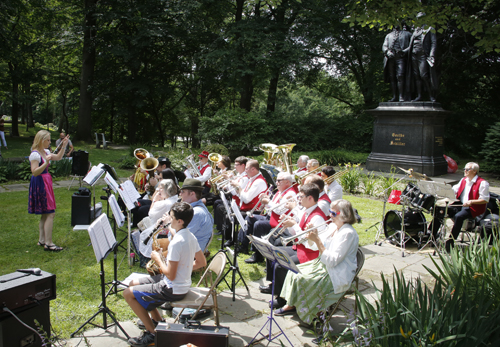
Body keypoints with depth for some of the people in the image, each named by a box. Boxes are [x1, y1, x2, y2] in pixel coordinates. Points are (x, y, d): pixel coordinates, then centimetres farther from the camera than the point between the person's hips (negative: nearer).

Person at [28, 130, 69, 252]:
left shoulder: (45, 152, 11)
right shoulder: (35, 154, -16)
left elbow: (58, 157, 23)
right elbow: (35, 172, -22)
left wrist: (64, 146, 10)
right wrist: (46, 163, -33)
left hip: (46, 183, 10)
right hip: (39, 184, -10)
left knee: (45, 214, 15)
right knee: (50, 213, -11)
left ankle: (42, 240, 24)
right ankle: (48, 243, -8)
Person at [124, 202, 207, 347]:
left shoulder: (176, 242, -27)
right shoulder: (190, 236, 1)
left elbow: (170, 275, -25)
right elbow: (201, 262, 10)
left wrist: (158, 259, -10)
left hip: (173, 290, -10)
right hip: (183, 282, 10)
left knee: (128, 293, -4)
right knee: (134, 283, 19)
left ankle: (152, 332, 2)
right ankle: (157, 320, 27)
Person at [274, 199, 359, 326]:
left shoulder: (348, 233, -23)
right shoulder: (333, 227, 6)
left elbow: (332, 261, -27)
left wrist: (317, 240, -29)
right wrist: (314, 235, -5)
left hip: (337, 277, -10)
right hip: (323, 265, 10)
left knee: (301, 279, -20)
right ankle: (291, 305, 13)